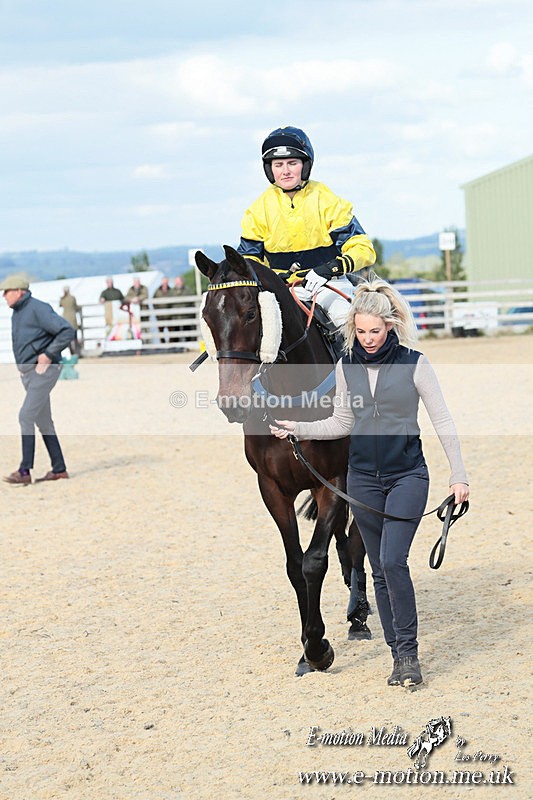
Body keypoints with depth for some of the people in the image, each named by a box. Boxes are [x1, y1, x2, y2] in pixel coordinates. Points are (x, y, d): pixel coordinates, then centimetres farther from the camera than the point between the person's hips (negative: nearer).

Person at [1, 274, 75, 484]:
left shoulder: (38, 309, -15)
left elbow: (68, 331, -21)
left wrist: (48, 354, -20)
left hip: (43, 371, -10)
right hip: (27, 372, 10)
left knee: (26, 416, -15)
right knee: (43, 420, 10)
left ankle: (24, 472, -16)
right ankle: (59, 469, 16)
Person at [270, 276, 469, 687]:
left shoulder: (414, 364, -7)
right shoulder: (347, 367, 3)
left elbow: (443, 421, -4)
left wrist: (459, 476, -8)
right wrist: (296, 428, 0)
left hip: (408, 475, -4)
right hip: (364, 479, 4)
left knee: (393, 560, -17)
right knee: (380, 570, 7)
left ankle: (409, 651, -6)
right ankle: (400, 656, 16)